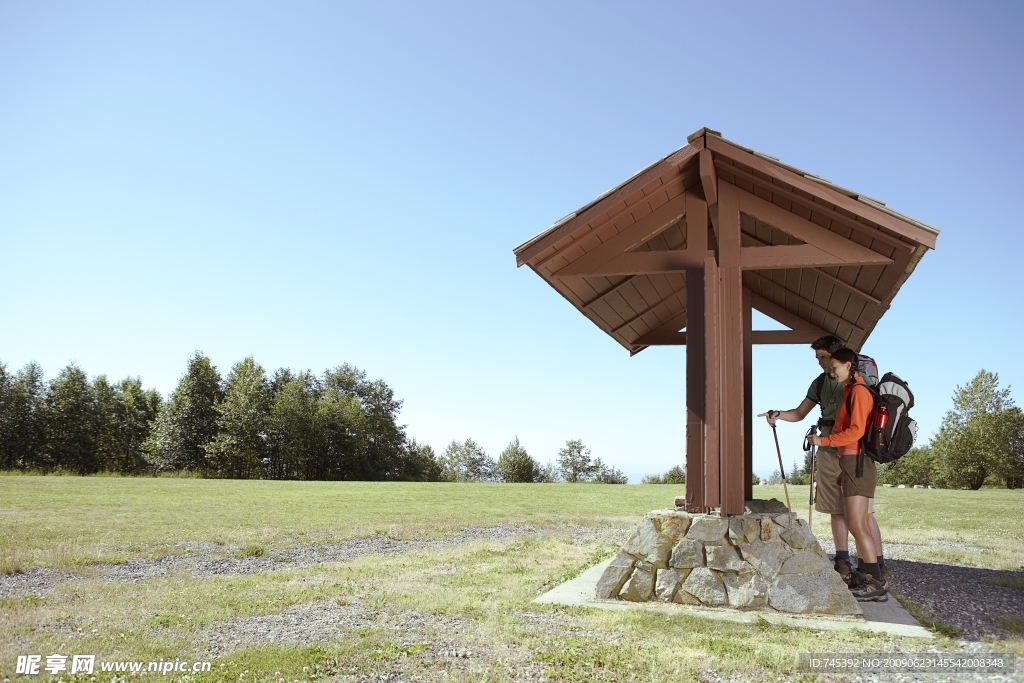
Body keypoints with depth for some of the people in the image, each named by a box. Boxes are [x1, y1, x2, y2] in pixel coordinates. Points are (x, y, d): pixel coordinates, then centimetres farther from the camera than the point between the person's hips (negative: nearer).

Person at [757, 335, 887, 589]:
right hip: (828, 452, 6)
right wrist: (779, 415, -1)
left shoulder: (858, 378, -3)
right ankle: (843, 563, 13)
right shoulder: (819, 383, 13)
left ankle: (879, 566, -3)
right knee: (836, 510, 7)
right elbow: (799, 413, 18)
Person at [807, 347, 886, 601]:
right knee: (860, 524, 10)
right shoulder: (850, 392, 20)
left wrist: (823, 440, -13)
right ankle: (868, 579, 13)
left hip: (857, 463, -10)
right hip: (852, 463, 10)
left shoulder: (859, 391, -9)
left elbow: (856, 431, -18)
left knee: (856, 525, -12)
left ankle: (876, 585, -10)